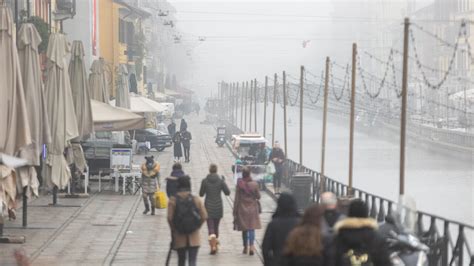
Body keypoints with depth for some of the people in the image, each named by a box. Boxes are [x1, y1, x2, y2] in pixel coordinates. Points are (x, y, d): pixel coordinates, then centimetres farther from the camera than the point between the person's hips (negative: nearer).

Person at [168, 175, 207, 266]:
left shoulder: (173, 200, -6)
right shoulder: (196, 200, -3)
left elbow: (170, 218, -13)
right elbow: (204, 216, -5)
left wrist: (173, 230, 3)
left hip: (179, 236, 1)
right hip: (194, 238, -1)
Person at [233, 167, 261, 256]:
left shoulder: (239, 185, -10)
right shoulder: (254, 184, -7)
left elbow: (236, 199, -7)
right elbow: (258, 196, 1)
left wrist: (235, 211, 0)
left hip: (242, 209, 0)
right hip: (252, 208, 0)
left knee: (244, 229, 12)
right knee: (252, 228, 0)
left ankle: (245, 247, 21)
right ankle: (251, 245, -20)